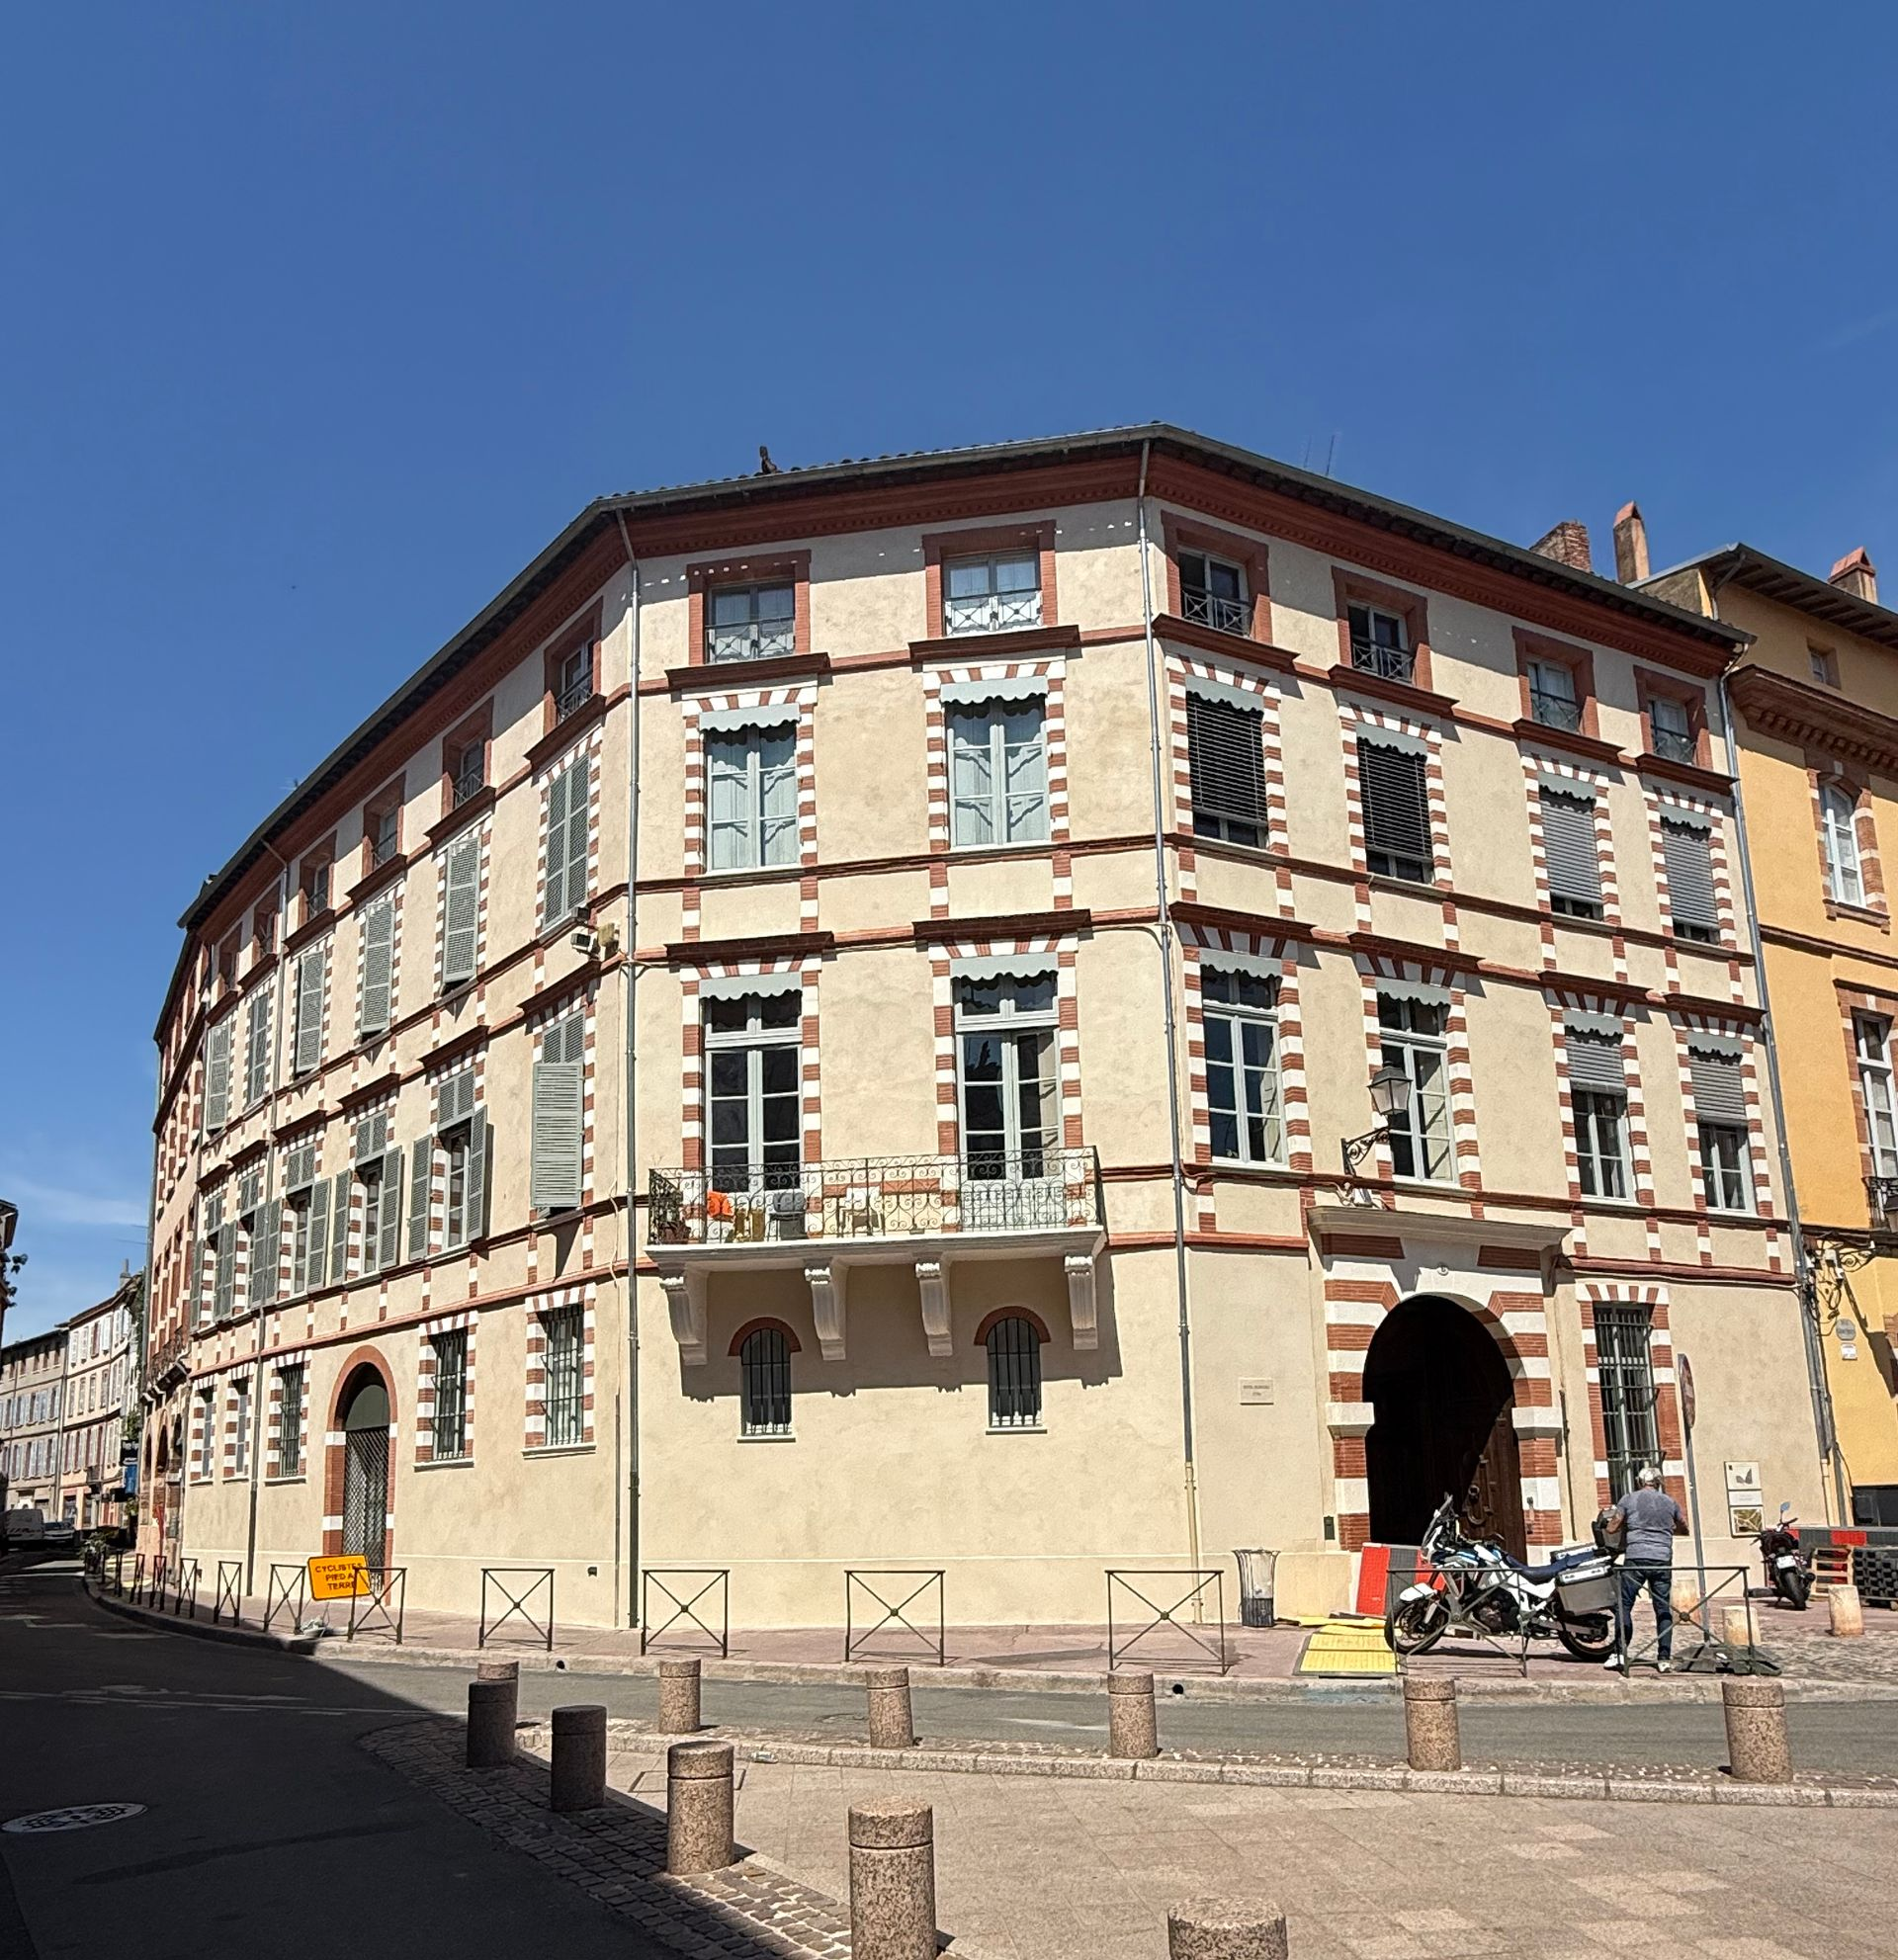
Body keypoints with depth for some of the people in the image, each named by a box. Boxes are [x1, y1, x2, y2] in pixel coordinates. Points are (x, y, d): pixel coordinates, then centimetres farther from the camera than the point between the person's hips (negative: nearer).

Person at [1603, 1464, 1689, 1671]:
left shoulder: (1629, 1499, 5)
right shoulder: (1669, 1502, 12)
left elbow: (1612, 1528, 5)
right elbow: (1684, 1530, 25)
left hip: (1635, 1558, -2)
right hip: (1662, 1559, 2)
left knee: (1624, 1605, 3)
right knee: (1663, 1609, 7)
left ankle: (1620, 1653, -4)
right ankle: (1665, 1658, 4)